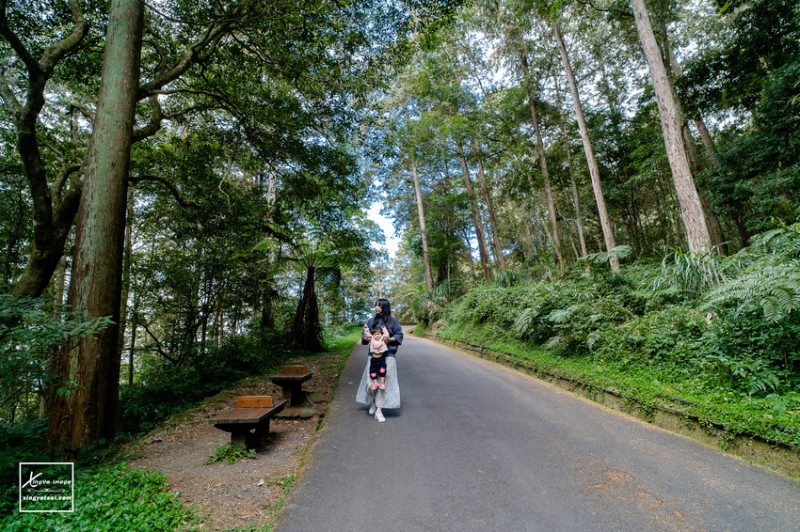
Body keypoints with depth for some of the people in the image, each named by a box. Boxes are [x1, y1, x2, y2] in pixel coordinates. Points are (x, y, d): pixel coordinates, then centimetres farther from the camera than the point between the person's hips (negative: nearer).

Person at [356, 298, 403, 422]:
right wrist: (367, 338, -13)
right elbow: (363, 335, 10)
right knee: (371, 381, -1)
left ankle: (379, 410, 7)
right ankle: (373, 402, 28)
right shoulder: (371, 321, 8)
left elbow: (399, 335, 3)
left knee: (384, 381, -2)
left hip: (388, 355, -2)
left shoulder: (393, 321, 1)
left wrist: (389, 339, -14)